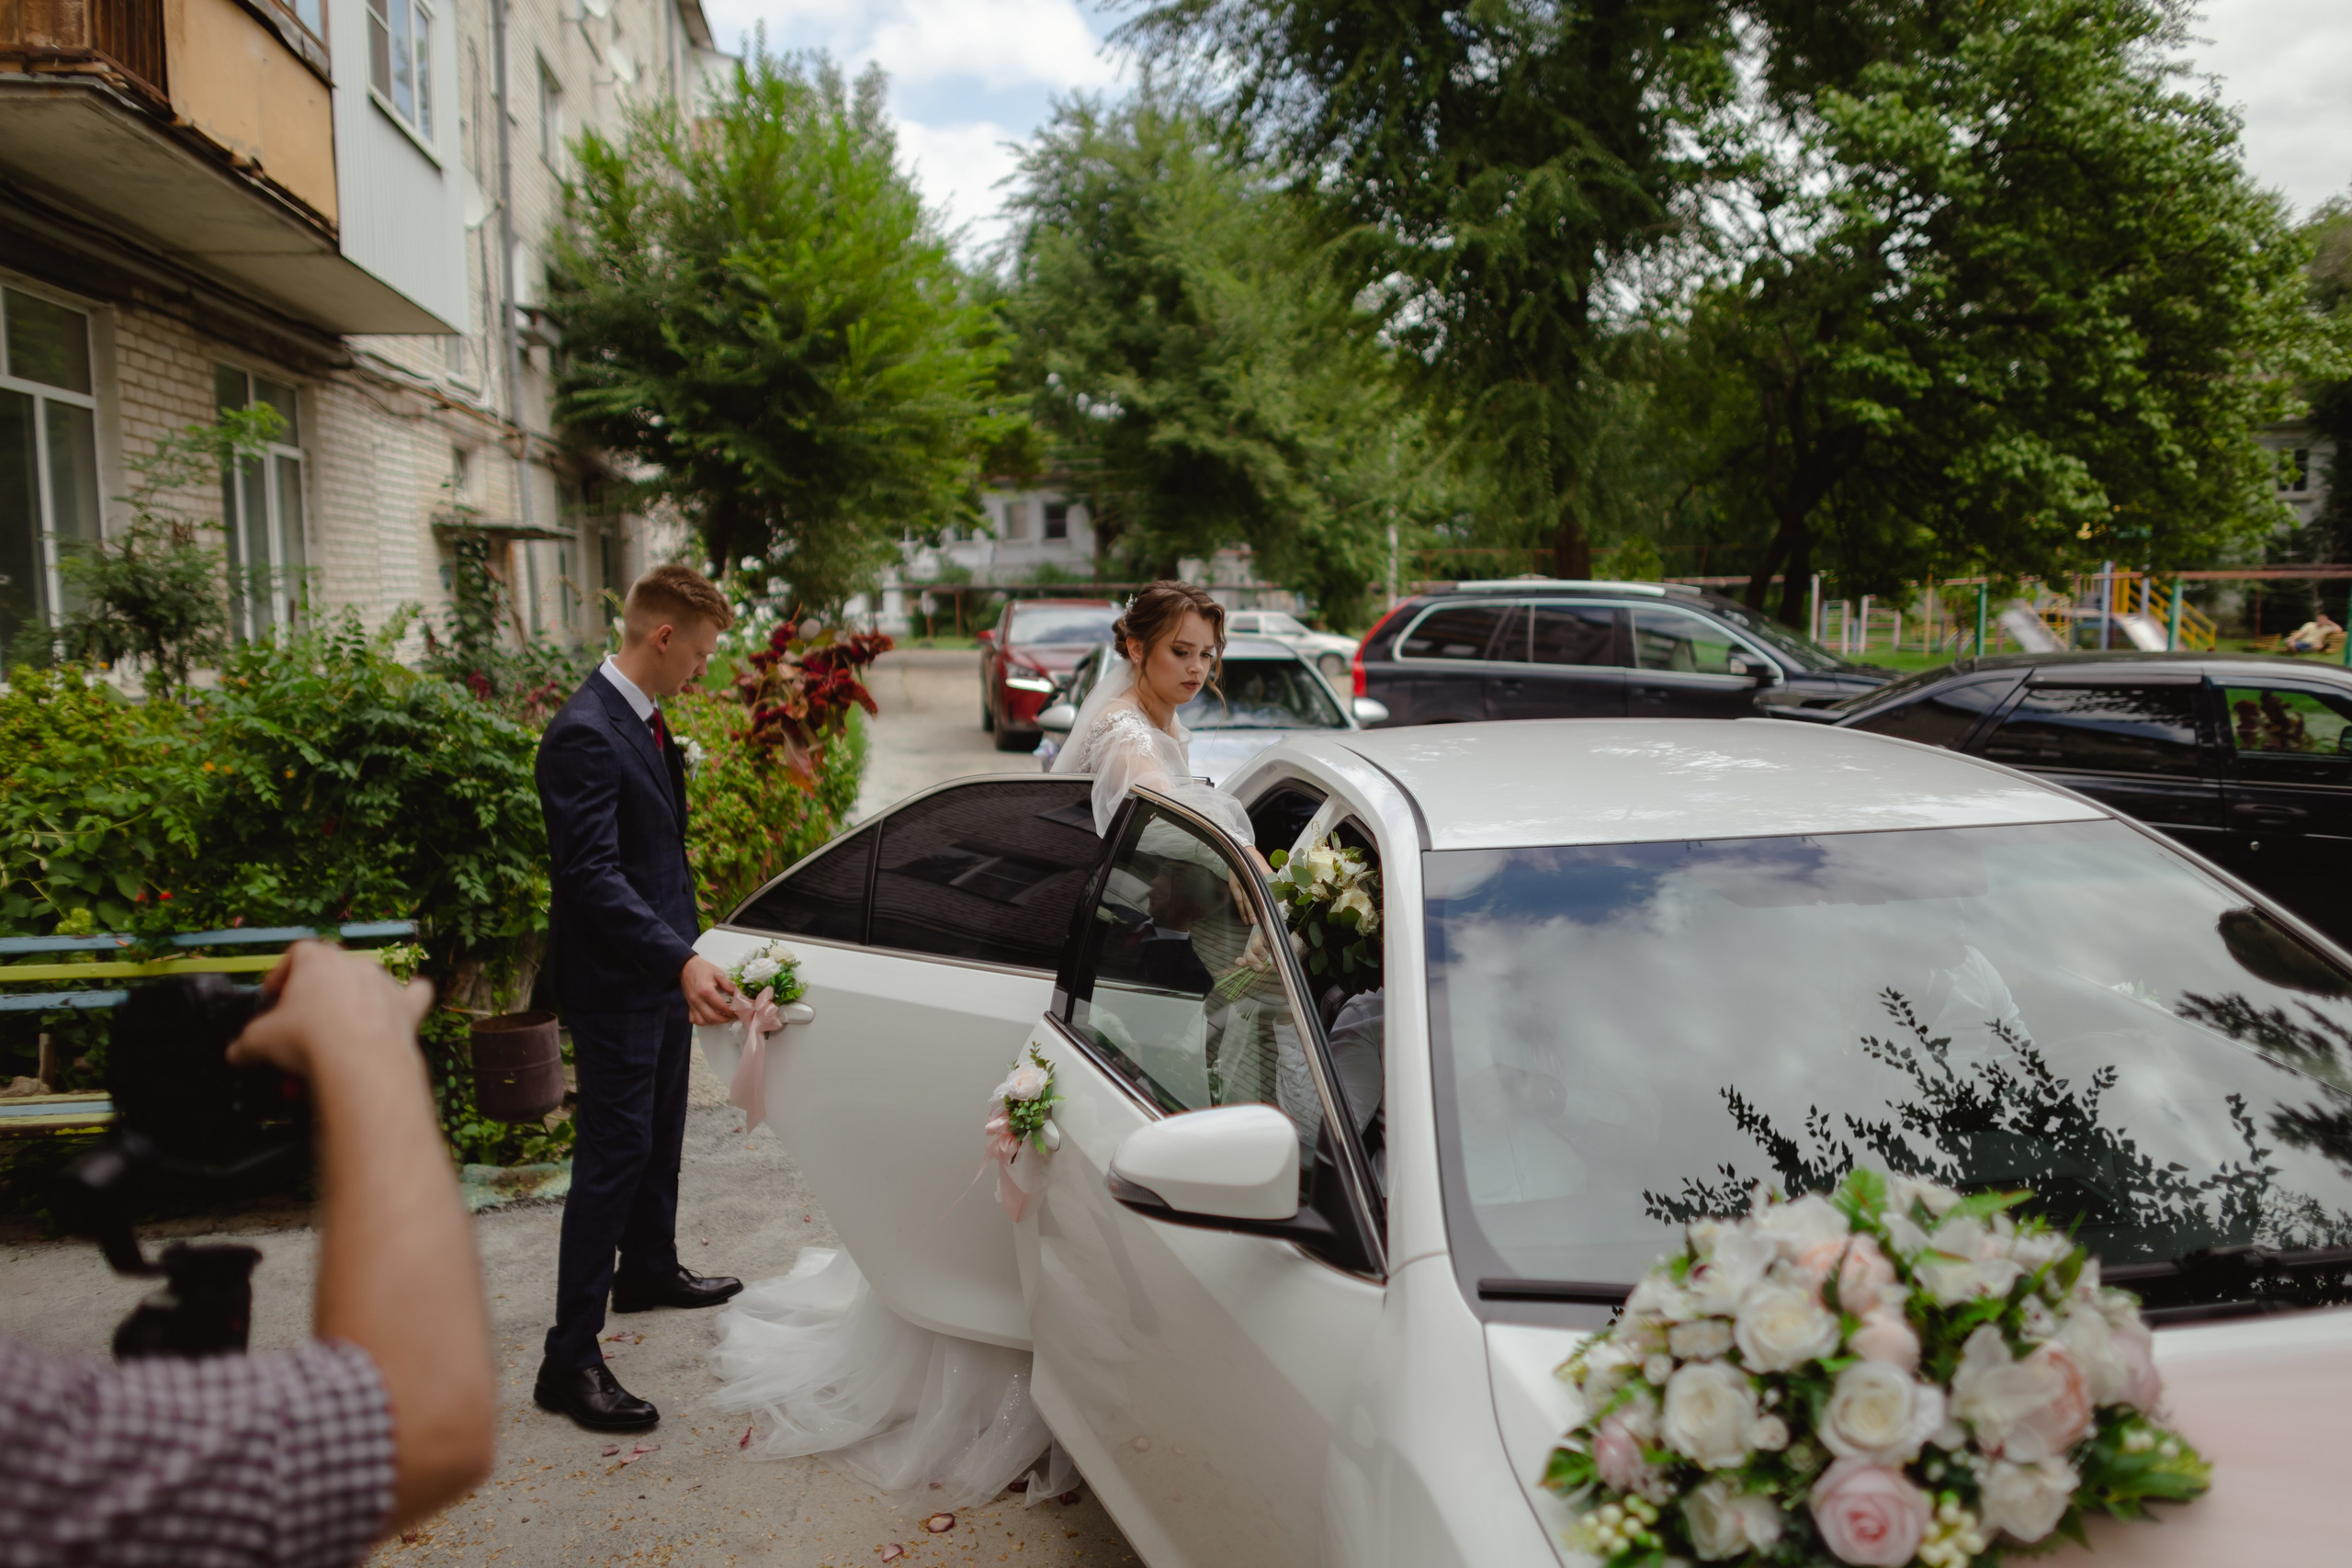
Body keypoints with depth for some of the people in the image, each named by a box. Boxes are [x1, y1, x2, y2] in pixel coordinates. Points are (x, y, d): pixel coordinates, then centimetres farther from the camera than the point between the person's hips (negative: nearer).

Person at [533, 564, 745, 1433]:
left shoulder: (644, 721, 9)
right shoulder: (584, 735, -23)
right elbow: (593, 875, -30)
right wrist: (684, 960, -37)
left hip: (661, 971, 10)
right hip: (615, 982, -10)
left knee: (660, 1134, 23)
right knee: (613, 1154, -5)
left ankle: (650, 1270, 43)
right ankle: (570, 1359, 3)